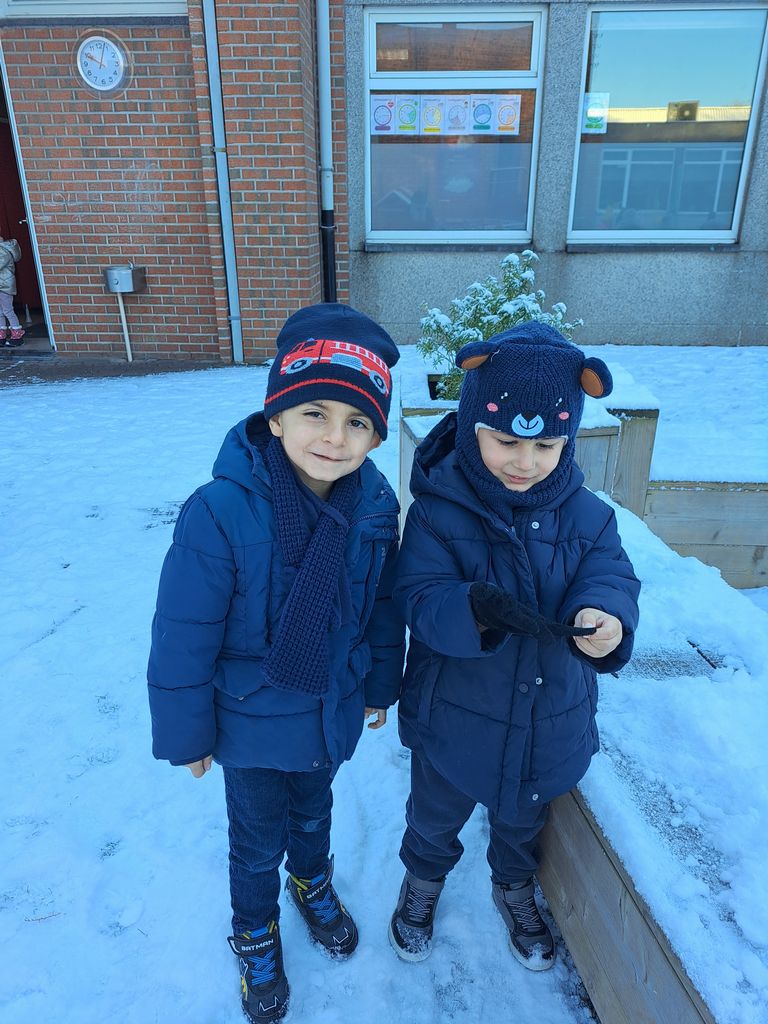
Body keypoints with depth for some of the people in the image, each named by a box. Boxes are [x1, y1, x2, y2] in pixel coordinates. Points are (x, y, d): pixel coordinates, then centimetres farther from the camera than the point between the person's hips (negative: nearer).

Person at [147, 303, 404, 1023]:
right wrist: (186, 733, -9)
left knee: (313, 812, 31)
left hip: (333, 712, 4)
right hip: (253, 720, -3)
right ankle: (255, 935, 53)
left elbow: (384, 604, -1)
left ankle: (312, 883, 63)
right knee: (258, 839, 22)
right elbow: (183, 636, -19)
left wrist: (380, 686, 9)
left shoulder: (374, 503, -16)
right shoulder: (221, 511, -31)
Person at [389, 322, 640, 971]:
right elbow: (421, 601, -27)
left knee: (524, 822, 31)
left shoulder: (586, 516, -12)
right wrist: (479, 608, -48)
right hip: (454, 719, -2)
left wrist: (604, 616, -45)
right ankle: (424, 879, 60)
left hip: (549, 723, 3)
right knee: (435, 818, 27)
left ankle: (515, 887, 63)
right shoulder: (438, 511, -21)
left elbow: (612, 578, -21)